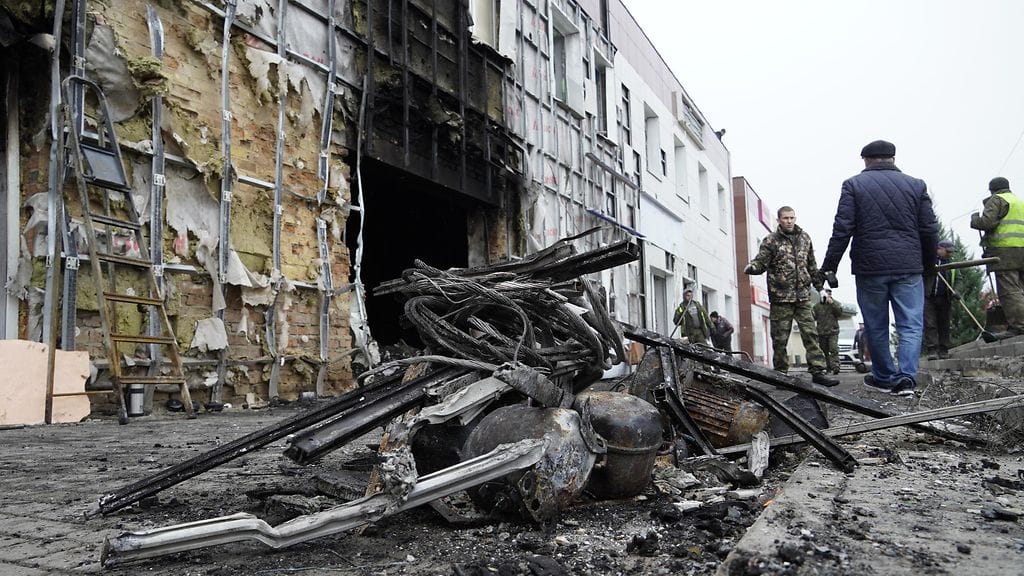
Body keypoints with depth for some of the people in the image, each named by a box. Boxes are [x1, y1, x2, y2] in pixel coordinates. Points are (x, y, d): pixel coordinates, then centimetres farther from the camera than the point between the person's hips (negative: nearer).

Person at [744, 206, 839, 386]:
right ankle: (781, 373, 10)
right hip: (780, 297, -4)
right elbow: (762, 262, -7)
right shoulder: (770, 240, 0)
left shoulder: (804, 238, 13)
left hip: (802, 296, 4)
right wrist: (752, 267, -30)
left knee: (810, 334, 0)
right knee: (780, 338, 1)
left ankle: (818, 372, 2)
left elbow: (812, 265, 20)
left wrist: (819, 287, 20)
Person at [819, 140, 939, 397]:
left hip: (870, 267, -1)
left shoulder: (854, 185, 2)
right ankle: (906, 377, -10)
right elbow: (929, 230, 8)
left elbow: (842, 229, -6)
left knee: (876, 326, 11)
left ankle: (884, 377, 20)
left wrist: (829, 266, -2)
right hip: (908, 268, 1)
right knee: (911, 325, 3)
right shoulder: (916, 185, 8)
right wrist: (928, 264, 20)